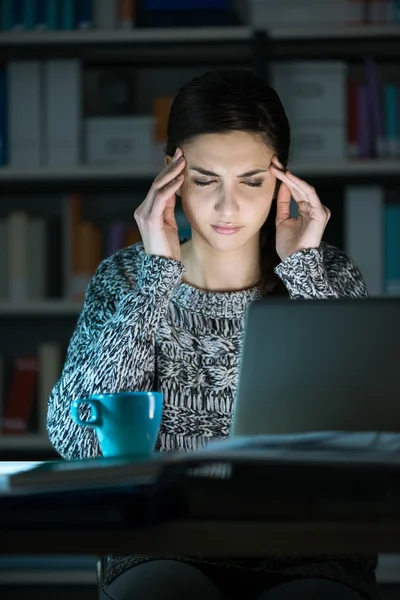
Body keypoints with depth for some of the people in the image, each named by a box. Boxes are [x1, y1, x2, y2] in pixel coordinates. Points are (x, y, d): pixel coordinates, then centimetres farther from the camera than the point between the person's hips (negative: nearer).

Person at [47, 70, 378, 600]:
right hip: (167, 554, 0)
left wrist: (303, 269, -9)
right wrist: (157, 273, -10)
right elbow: (75, 439, -10)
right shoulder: (125, 279, 5)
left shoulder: (330, 276, 5)